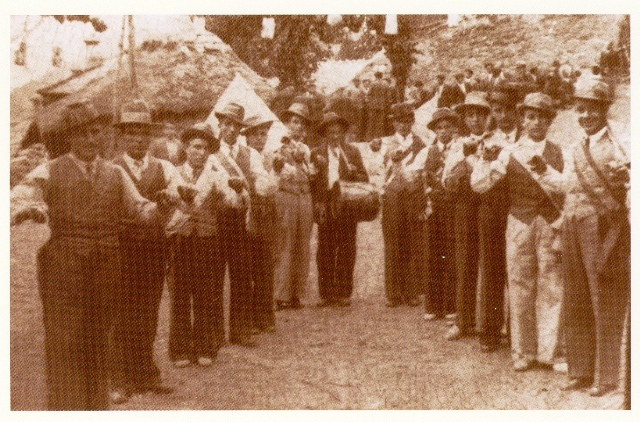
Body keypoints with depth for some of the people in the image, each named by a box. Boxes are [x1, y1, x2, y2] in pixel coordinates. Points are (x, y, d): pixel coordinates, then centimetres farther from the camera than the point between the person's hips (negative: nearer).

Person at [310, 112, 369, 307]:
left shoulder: (353, 152, 12)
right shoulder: (316, 154, 11)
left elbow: (364, 178, 8)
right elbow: (312, 182, 7)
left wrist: (354, 172, -12)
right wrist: (317, 204, -6)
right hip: (325, 209, 0)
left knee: (346, 252, 0)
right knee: (325, 252, 0)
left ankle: (344, 293, 6)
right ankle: (326, 294, 6)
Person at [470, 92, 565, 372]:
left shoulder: (558, 153, 10)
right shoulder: (510, 152, 7)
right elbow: (479, 185, -1)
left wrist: (544, 170, -13)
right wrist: (487, 162, -18)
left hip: (551, 223, 0)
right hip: (520, 222, 0)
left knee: (552, 288, 0)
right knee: (520, 287, 3)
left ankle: (550, 351, 10)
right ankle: (523, 351, 13)